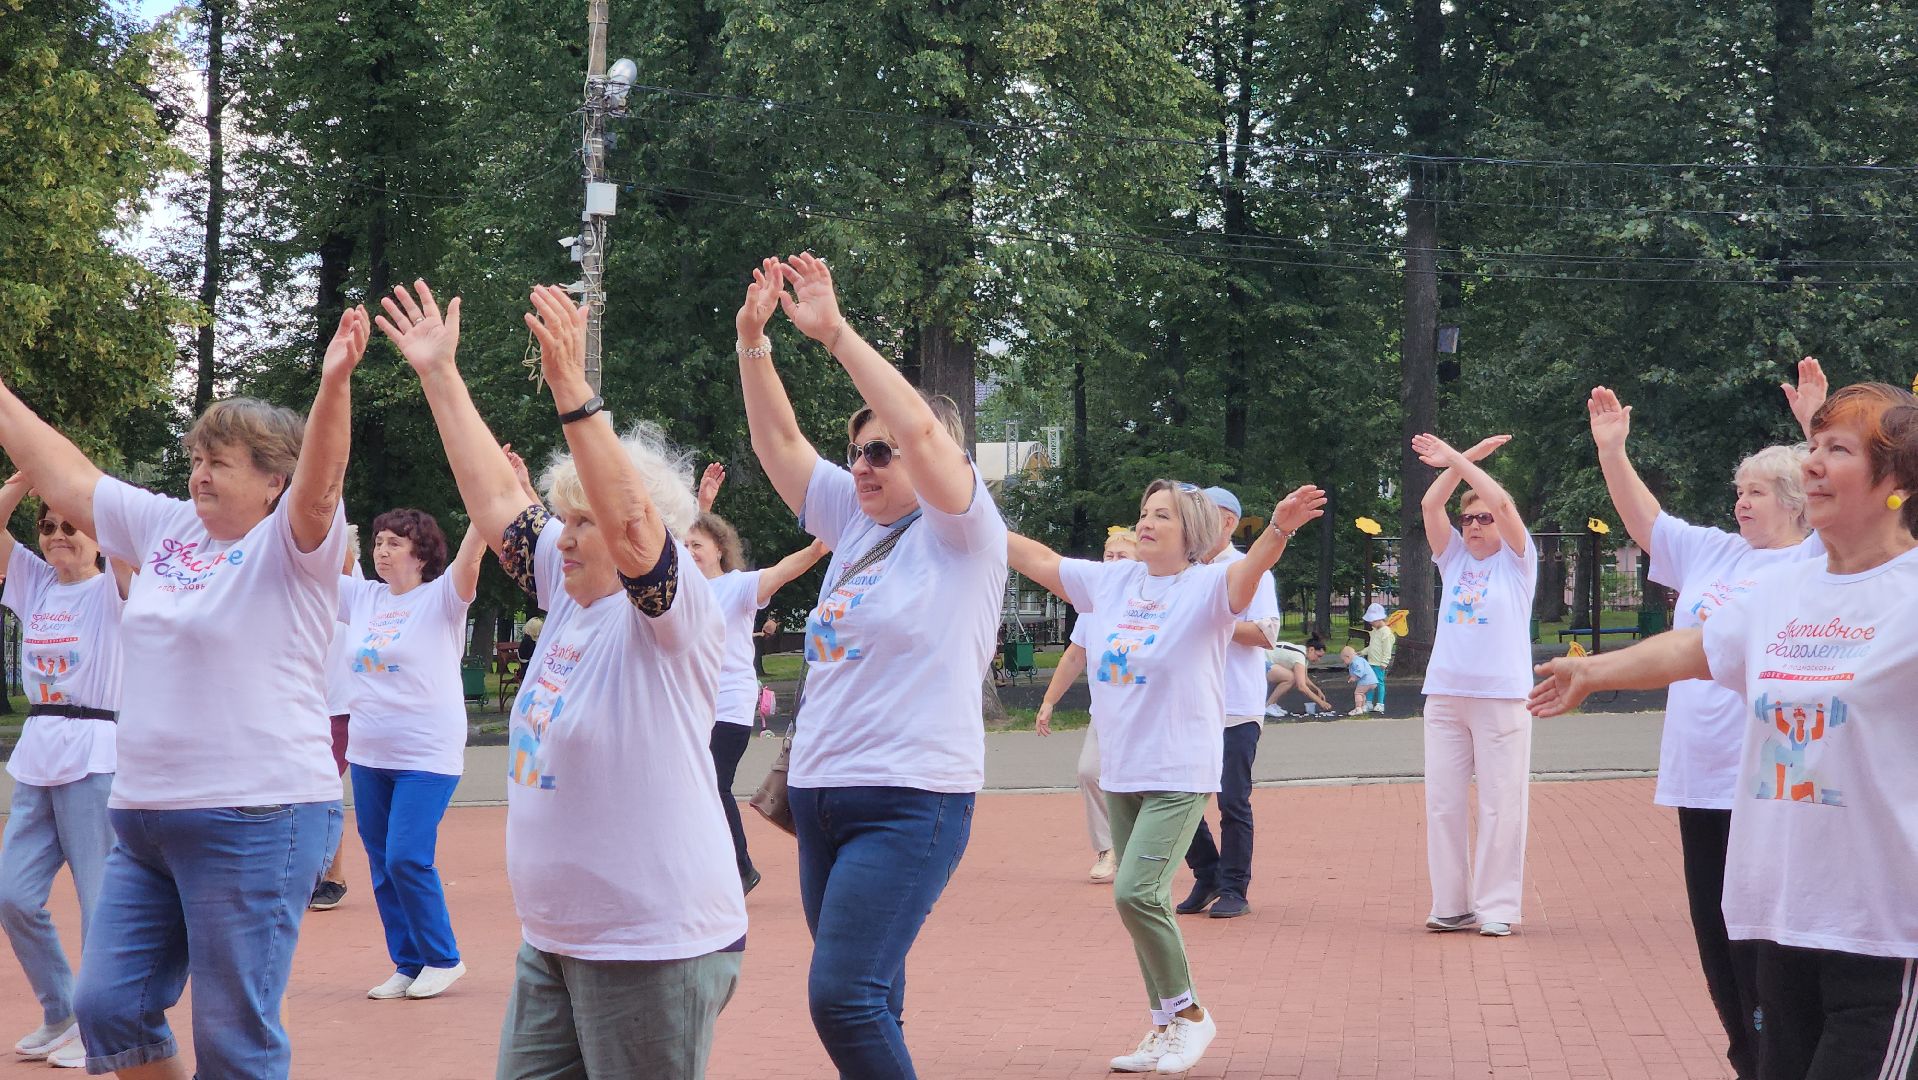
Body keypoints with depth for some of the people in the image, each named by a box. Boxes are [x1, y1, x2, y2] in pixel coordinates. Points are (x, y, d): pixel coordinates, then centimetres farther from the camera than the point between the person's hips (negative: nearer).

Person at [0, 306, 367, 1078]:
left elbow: (320, 485, -27)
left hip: (257, 819, -7)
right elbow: (65, 475, 19)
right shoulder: (167, 528, 12)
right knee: (107, 1011, 9)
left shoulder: (290, 546, -7)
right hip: (145, 818, 8)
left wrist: (334, 383, -43)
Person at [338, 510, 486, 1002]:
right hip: (368, 756, 6)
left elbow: (470, 556, -21)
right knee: (382, 866, 8)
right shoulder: (362, 597, 10)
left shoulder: (441, 598, -5)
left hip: (428, 756, -6)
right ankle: (407, 965, 18)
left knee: (406, 859, -13)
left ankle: (443, 959, 4)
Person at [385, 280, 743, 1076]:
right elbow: (496, 499, 13)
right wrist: (440, 375, 12)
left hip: (656, 948, -8)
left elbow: (631, 521, -30)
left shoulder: (676, 612, -12)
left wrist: (573, 393, -37)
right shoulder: (573, 593, 10)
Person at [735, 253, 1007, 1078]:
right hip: (821, 790, 7)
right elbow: (778, 438, 12)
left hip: (913, 800, -7)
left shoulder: (961, 533, -5)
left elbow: (921, 428, -21)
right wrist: (752, 338, -1)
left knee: (844, 996, -17)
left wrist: (834, 332, -20)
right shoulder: (854, 523, 13)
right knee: (866, 1000, 10)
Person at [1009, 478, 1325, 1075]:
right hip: (1120, 773, 7)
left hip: (1180, 773, -7)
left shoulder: (1208, 586, -10)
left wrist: (1278, 529, -51)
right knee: (1142, 900, 11)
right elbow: (1040, 560, 13)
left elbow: (1249, 571, -30)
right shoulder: (1110, 580, 7)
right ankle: (1165, 1027, 22)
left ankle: (1189, 1013, 2)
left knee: (1135, 892, -17)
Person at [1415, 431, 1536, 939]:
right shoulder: (1454, 559, 14)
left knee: (1500, 805, -4)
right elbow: (1430, 505, 2)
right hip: (1445, 696, 4)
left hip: (1502, 697, -4)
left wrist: (1456, 459, -8)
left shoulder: (1517, 559, 4)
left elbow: (1503, 503, -11)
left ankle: (1497, 906, 0)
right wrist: (1464, 458, -4)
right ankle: (1450, 904, 10)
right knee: (1443, 803, 4)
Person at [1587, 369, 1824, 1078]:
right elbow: (1645, 520, 26)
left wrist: (1815, 425, -28)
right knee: (1716, 938, 12)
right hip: (1700, 779, 7)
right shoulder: (1714, 553, 16)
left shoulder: (1817, 561, -4)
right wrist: (1611, 450, 17)